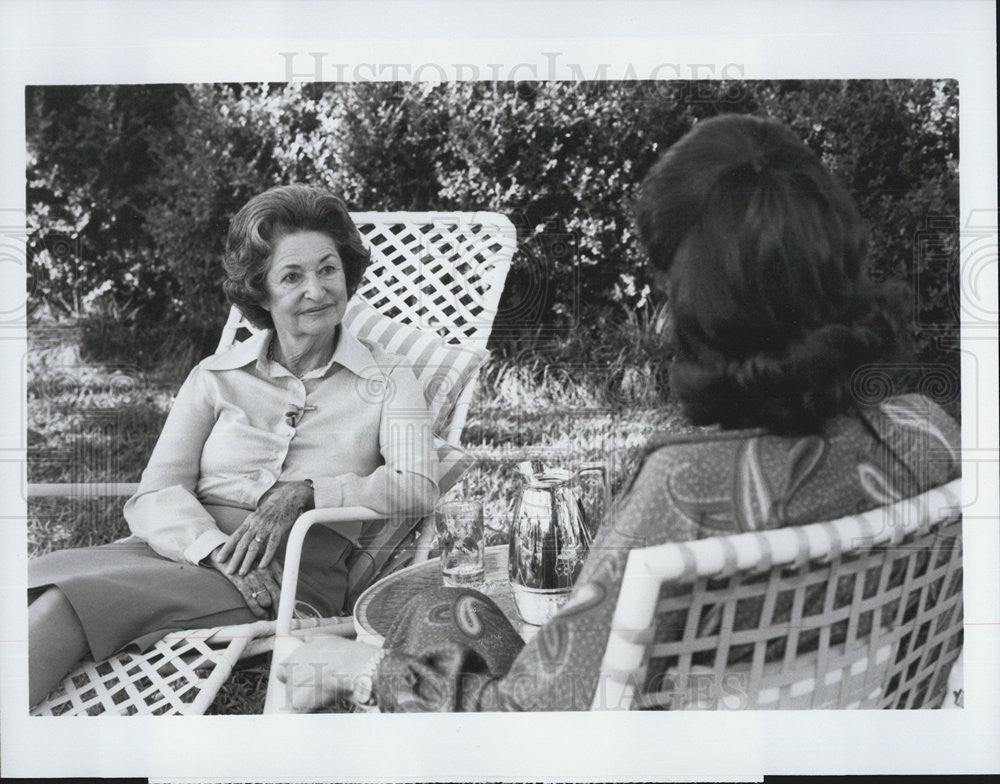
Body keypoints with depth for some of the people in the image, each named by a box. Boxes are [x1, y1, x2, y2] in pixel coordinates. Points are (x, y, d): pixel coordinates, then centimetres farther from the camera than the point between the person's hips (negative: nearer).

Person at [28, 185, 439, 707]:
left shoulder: (387, 379, 13)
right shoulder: (215, 377, 17)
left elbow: (419, 486, -4)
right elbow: (157, 492, 4)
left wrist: (302, 493, -13)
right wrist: (218, 549, -16)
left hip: (291, 574, -3)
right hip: (185, 547, 3)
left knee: (62, 606, -29)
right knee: (39, 576, -29)